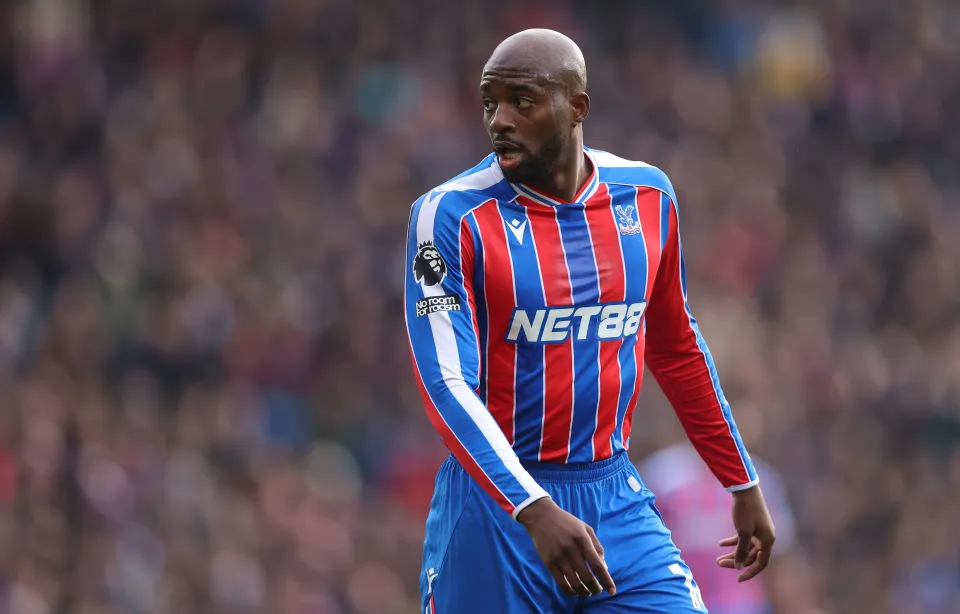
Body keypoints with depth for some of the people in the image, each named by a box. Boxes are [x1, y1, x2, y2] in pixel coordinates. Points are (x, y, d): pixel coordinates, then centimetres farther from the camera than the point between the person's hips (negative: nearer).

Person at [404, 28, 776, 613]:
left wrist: (744, 485, 21)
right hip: (496, 504, -3)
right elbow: (447, 384, -18)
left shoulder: (647, 197, 4)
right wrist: (536, 512, -30)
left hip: (617, 498, 3)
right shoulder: (452, 216, -10)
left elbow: (678, 351, 18)